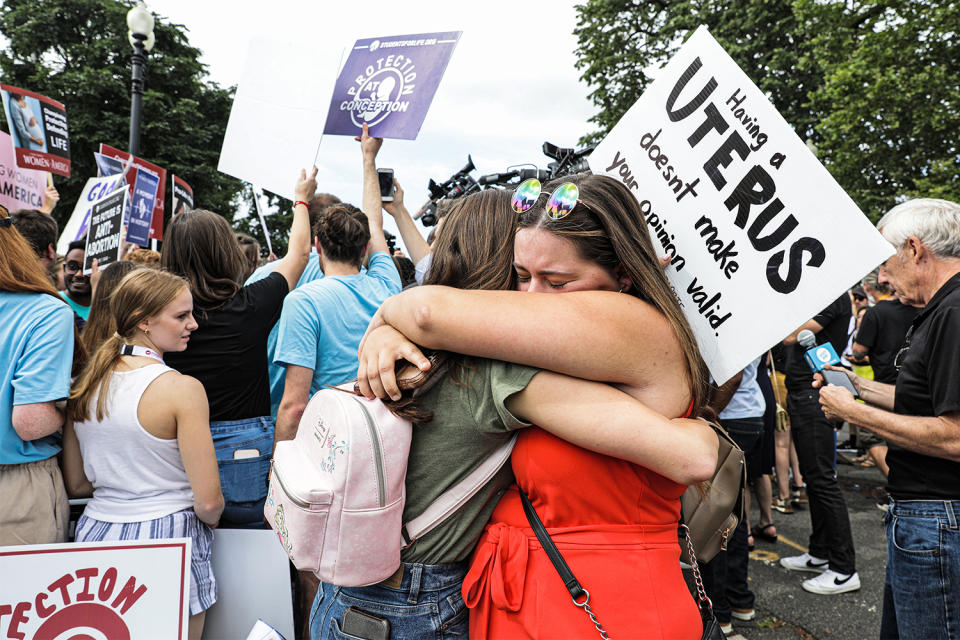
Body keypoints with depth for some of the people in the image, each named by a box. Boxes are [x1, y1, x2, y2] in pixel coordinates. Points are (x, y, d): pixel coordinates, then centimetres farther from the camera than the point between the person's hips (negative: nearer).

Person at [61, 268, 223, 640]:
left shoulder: (84, 384, 1)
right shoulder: (182, 389, -19)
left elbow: (76, 485, 9)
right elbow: (208, 501, -18)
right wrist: (210, 522, 3)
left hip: (96, 532, 6)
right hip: (165, 540, -6)